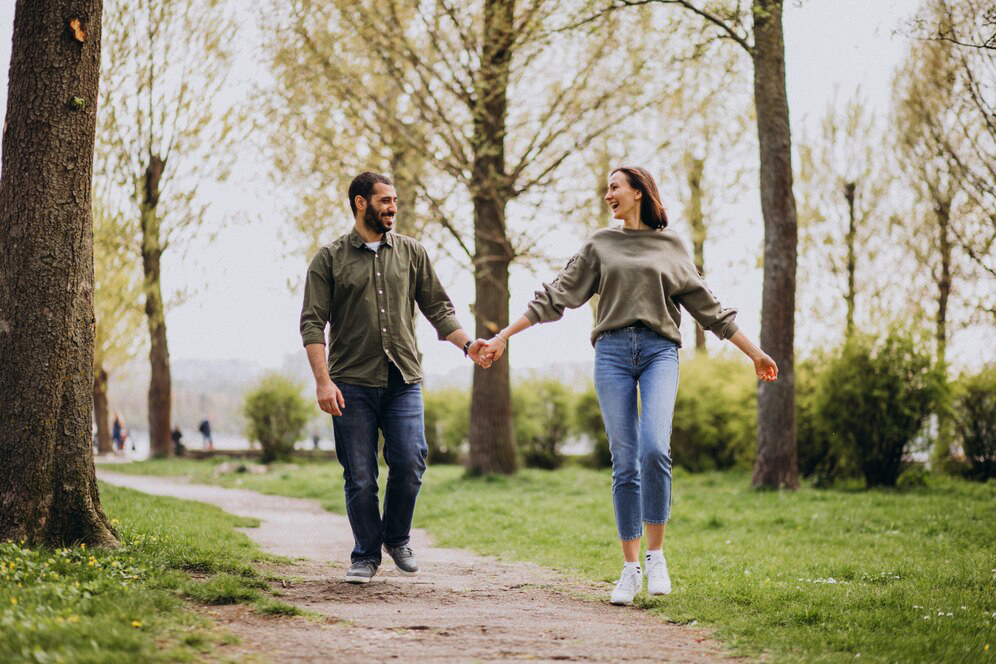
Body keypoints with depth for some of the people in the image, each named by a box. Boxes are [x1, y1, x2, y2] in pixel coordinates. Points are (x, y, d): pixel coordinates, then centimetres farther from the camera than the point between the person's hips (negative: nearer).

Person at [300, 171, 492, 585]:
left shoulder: (412, 253, 13)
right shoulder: (330, 258, 5)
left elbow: (438, 309, 14)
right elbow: (313, 323, 0)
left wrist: (466, 344, -3)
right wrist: (323, 380, -11)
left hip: (403, 380, 2)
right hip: (352, 383, -2)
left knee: (409, 462, -11)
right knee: (359, 477, -1)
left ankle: (396, 538, 13)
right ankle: (366, 555, 15)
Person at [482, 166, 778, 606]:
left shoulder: (671, 246, 14)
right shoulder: (600, 245, 16)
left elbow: (706, 306, 17)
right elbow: (557, 296, 14)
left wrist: (754, 352, 17)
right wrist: (504, 335, 8)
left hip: (660, 351, -1)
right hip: (613, 352, 1)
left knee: (655, 449, -21)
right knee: (625, 462, -3)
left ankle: (656, 555, -9)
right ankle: (630, 569, 3)